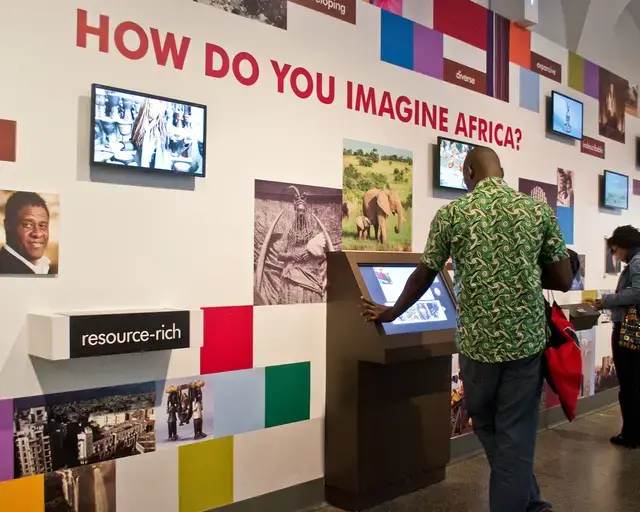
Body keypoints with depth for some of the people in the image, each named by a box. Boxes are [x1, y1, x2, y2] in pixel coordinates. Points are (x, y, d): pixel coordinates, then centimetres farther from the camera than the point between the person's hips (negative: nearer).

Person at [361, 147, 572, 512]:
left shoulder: (451, 214, -1)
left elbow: (424, 275, 8)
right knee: (516, 434, 11)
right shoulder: (539, 209, 1)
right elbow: (564, 280, 4)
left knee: (486, 427, 22)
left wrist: (392, 312, 24)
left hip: (478, 340, 0)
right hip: (526, 337, 1)